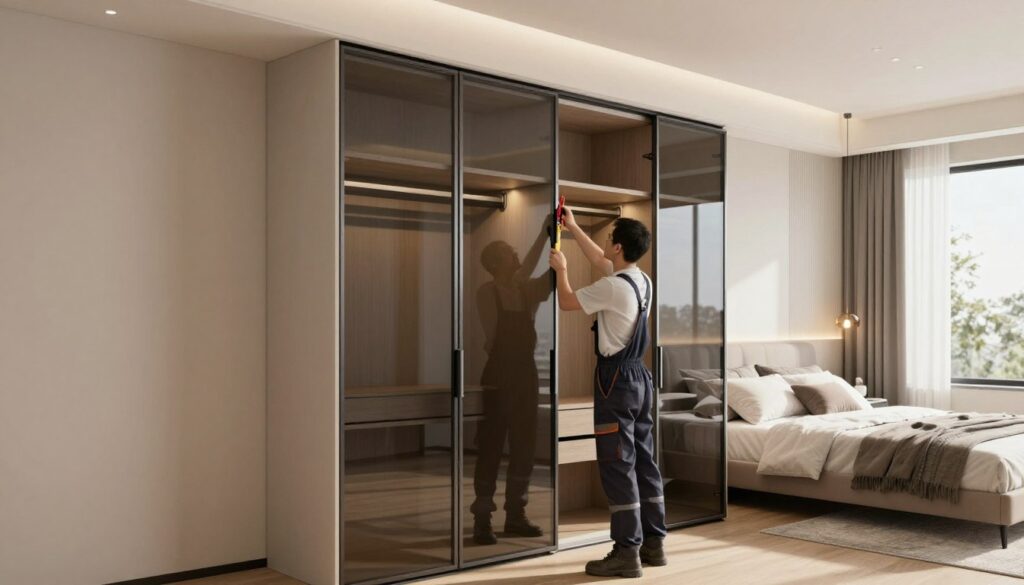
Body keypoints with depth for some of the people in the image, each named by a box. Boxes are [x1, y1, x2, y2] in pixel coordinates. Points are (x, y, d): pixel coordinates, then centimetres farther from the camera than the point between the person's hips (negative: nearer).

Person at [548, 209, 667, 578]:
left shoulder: (613, 287, -19)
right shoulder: (642, 281, 8)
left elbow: (567, 302, -7)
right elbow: (600, 261, 24)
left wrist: (561, 270, 11)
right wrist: (573, 228, 31)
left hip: (617, 380, -9)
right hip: (639, 377, 9)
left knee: (618, 467, -5)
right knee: (644, 462, 12)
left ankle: (627, 553, -1)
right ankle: (653, 544, 19)